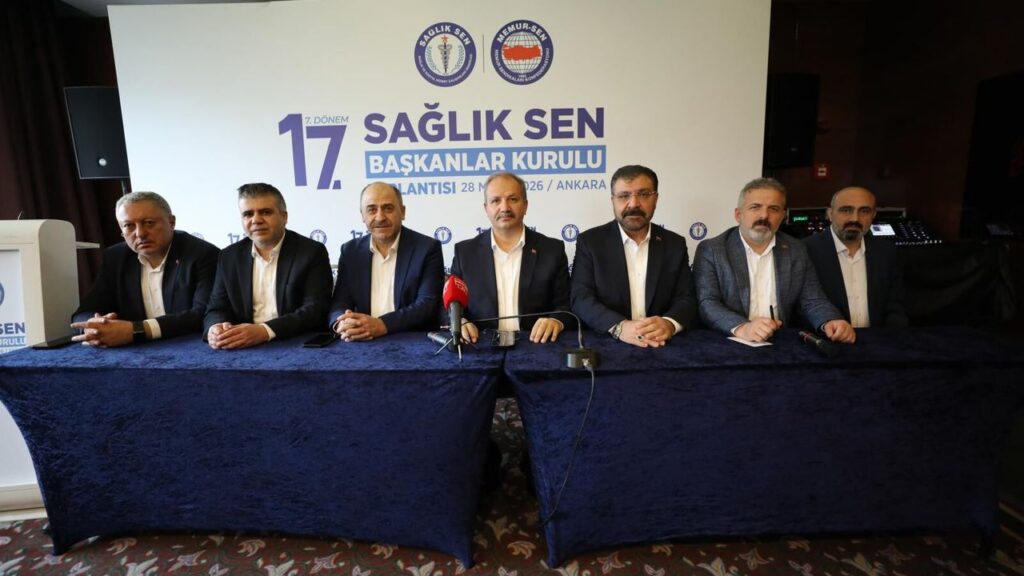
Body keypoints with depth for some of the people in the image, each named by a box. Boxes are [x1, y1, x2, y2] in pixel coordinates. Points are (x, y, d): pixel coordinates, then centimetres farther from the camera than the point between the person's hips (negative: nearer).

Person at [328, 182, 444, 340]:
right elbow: (339, 303, 4)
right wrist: (342, 324, -19)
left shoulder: (428, 248, -3)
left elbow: (428, 304, -11)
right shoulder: (350, 251, 8)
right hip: (362, 343, 3)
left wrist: (382, 325, -25)